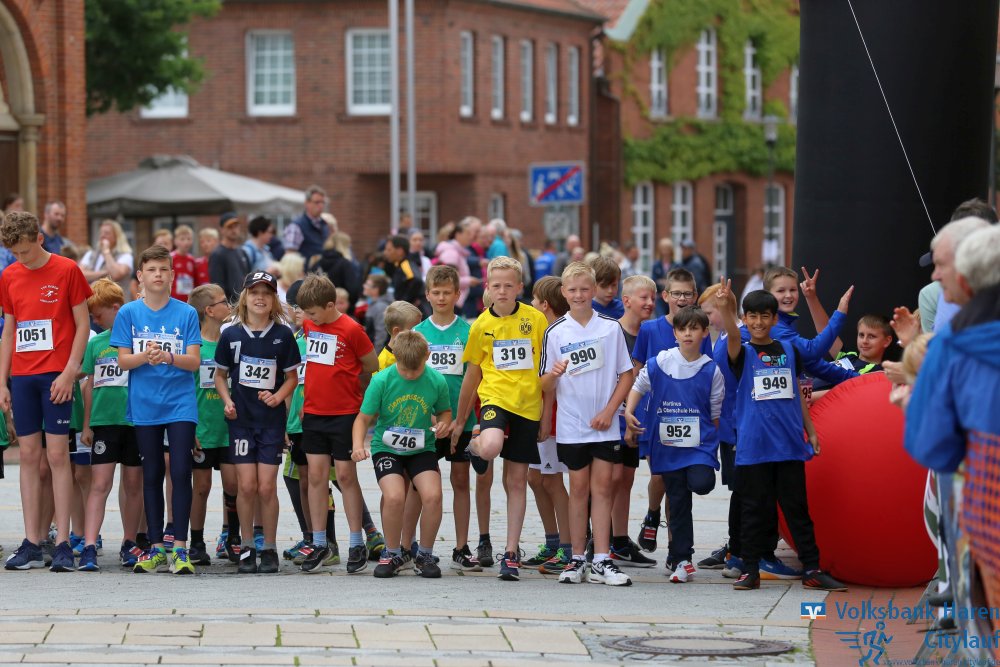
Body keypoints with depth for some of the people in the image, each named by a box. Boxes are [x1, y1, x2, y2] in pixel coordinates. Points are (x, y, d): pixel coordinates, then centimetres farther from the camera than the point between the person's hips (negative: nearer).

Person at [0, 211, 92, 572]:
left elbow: (82, 325, -2)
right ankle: (31, 544, 4)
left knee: (57, 454, -5)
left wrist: (69, 372, -11)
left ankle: (62, 544, -4)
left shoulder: (67, 270, -3)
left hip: (55, 375, -4)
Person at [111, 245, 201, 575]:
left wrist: (168, 357, -22)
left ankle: (180, 548, -5)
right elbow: (123, 361, 1)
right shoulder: (128, 313, 3)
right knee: (152, 476, 7)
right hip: (145, 406, 1)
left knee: (181, 473, -7)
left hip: (181, 404, -1)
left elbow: (194, 361, -3)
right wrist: (145, 357, -20)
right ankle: (156, 547, 12)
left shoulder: (186, 313, 1)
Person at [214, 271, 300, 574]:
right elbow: (220, 374, 12)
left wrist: (278, 396, -11)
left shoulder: (283, 335, -1)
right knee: (246, 485, -3)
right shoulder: (231, 334, 1)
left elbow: (292, 377, 7)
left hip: (272, 418, -1)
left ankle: (270, 550, 8)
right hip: (241, 418, 1)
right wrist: (227, 401, -4)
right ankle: (246, 548, 9)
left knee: (266, 487, -3)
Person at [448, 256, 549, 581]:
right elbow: (472, 374, 13)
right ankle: (475, 445, 6)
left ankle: (512, 552, 13)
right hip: (495, 396, 0)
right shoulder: (482, 325, 4)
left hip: (528, 405, 0)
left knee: (516, 480, 5)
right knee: (490, 447, -33)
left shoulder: (536, 320, 1)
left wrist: (547, 416, 4)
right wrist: (460, 421, 17)